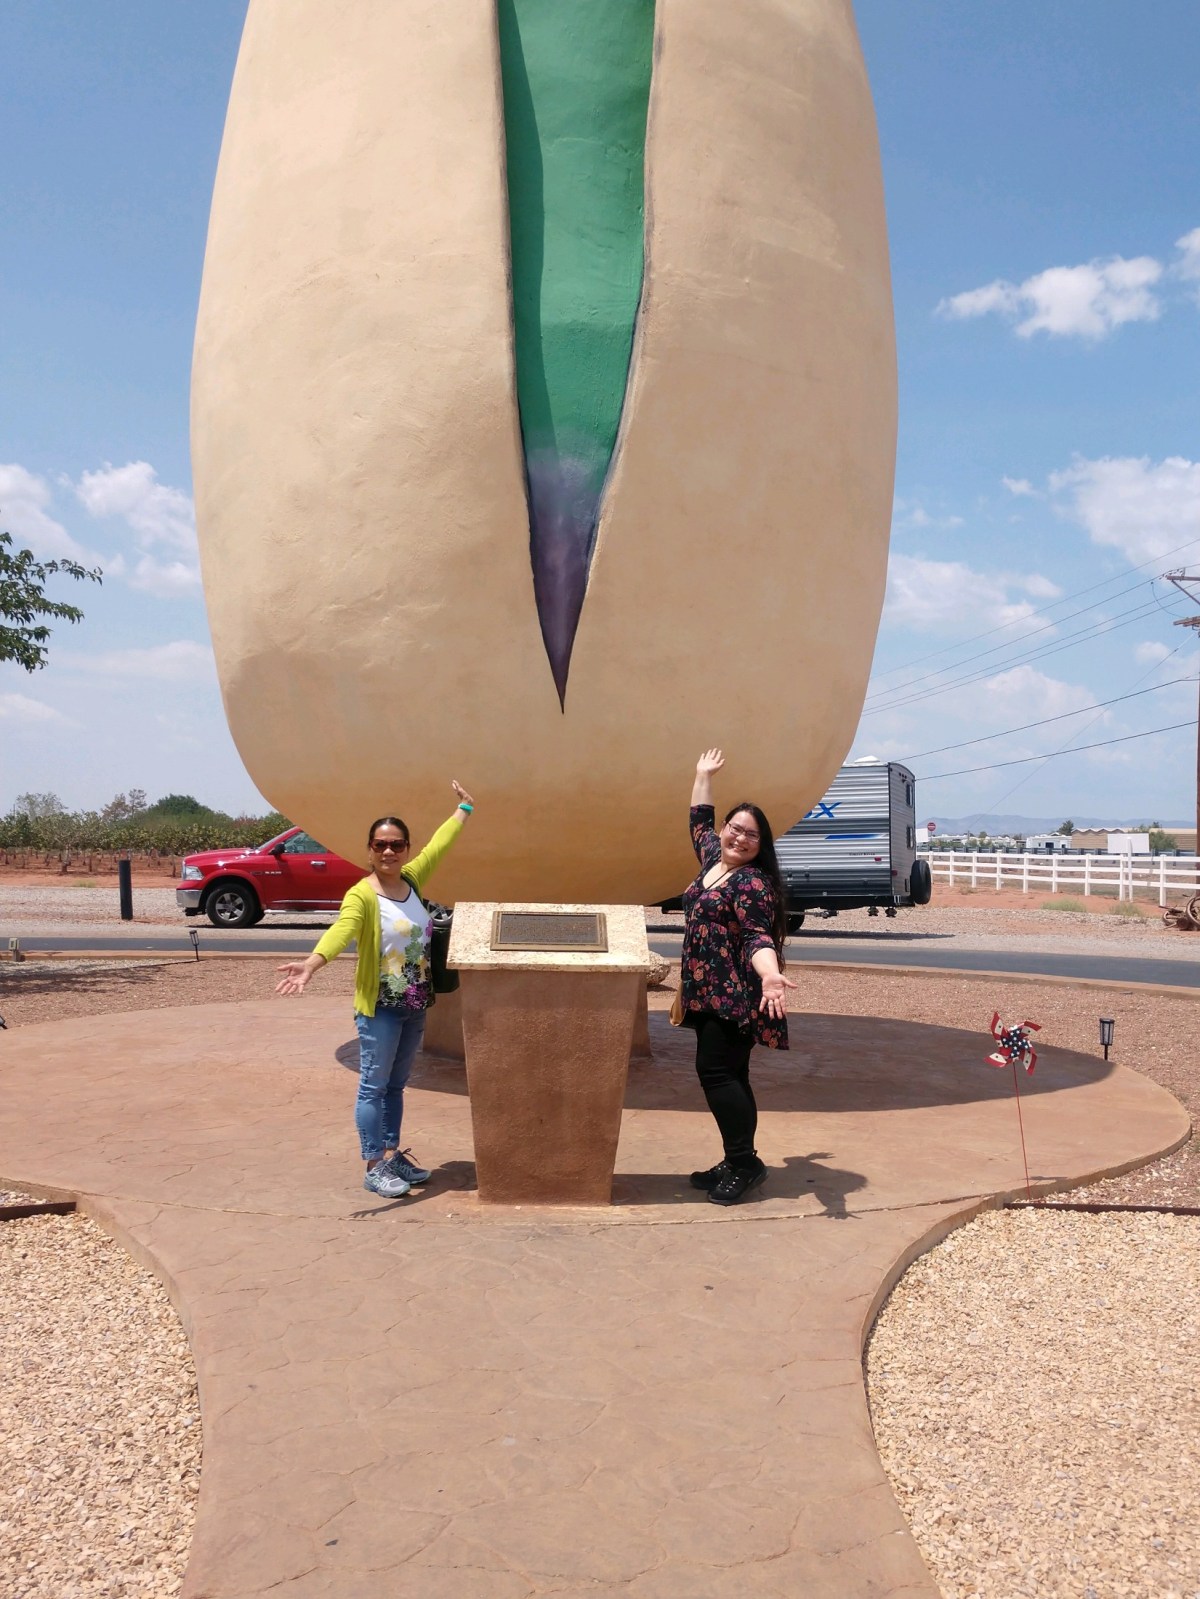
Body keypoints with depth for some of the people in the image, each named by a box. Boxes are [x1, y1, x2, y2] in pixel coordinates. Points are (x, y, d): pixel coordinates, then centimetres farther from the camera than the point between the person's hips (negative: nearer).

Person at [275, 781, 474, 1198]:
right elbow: (341, 930, -35)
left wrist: (464, 808, 31)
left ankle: (392, 1155, 27)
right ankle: (374, 1167, 9)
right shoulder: (362, 895, -17)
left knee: (396, 1085, 16)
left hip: (415, 1006, 7)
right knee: (374, 1085, 1)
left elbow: (438, 845, 19)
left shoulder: (412, 879, 3)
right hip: (379, 1007, -7)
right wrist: (311, 963, -53)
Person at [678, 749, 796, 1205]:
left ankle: (744, 1162, -6)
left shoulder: (754, 883, -13)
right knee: (726, 1075, 9)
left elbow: (758, 938, -24)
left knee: (717, 1071, -12)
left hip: (735, 994, -9)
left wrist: (770, 975, -42)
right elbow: (700, 821, 30)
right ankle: (736, 1163, 14)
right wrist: (703, 776, 36)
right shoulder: (713, 858, 12)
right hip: (710, 992, 9)